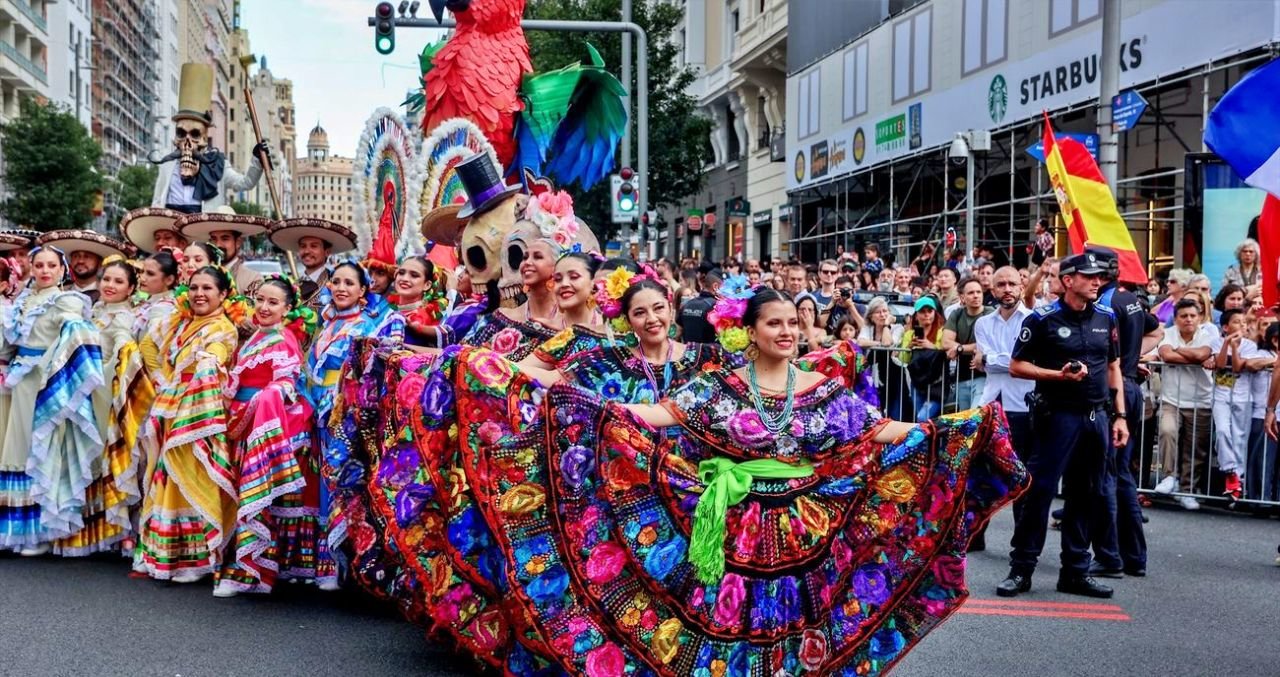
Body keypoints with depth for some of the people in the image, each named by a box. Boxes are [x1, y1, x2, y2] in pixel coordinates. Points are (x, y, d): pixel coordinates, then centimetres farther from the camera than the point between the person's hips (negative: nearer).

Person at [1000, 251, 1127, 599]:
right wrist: (1059, 375, -17)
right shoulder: (1043, 319, -6)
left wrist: (1120, 416, 10)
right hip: (1059, 415, -5)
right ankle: (1021, 568, 4)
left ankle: (1075, 571, 19)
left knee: (1088, 495, 9)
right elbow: (1017, 366, -4)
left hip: (1098, 416, 6)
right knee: (1039, 490, -4)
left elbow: (1113, 368, 16)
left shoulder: (1106, 318, 11)